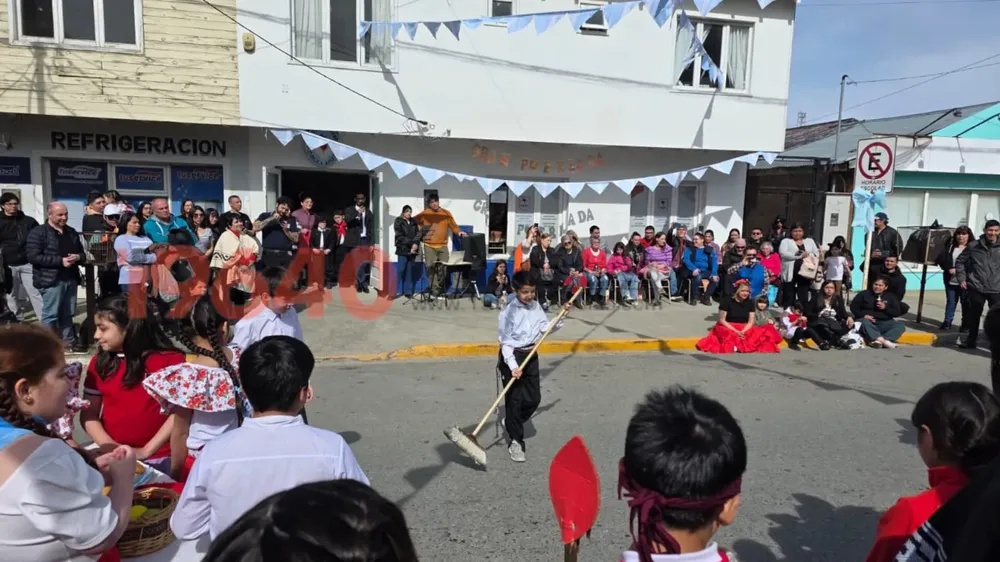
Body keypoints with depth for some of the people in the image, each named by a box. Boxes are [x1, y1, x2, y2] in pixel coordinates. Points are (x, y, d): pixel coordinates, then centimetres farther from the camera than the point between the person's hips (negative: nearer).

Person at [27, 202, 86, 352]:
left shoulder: (71, 232, 15)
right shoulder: (38, 232, -5)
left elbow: (81, 252, 23)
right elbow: (33, 256, -14)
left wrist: (78, 257, -3)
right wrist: (60, 261, -19)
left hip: (70, 279, 6)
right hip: (51, 280, -6)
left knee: (67, 313, 12)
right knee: (50, 314, -2)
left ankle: (69, 340, 21)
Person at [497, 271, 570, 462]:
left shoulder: (536, 307, 3)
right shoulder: (508, 312, -16)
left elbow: (547, 328, 11)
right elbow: (506, 342, -17)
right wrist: (513, 366, -25)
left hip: (530, 355, 6)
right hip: (512, 357, -6)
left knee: (534, 398, 9)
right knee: (514, 400, -1)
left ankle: (510, 423, 33)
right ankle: (515, 441, 13)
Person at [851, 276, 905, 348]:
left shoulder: (891, 297, 17)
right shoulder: (864, 294, 11)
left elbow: (897, 312, 10)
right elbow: (853, 307, 4)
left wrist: (885, 307, -8)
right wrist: (863, 315, -13)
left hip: (884, 324, 2)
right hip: (868, 321, -2)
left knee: (900, 325, -24)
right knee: (864, 322, -36)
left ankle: (877, 340, -45)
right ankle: (883, 340, -51)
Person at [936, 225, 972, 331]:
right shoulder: (950, 247, 10)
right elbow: (941, 259, 3)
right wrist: (949, 268, -12)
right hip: (950, 281, 3)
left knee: (966, 303, 4)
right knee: (950, 302, 12)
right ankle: (947, 322, 21)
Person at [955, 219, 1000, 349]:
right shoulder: (973, 246, 0)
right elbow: (960, 262, 10)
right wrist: (961, 278, 1)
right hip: (976, 288, 1)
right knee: (974, 316, 10)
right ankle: (971, 340, 24)